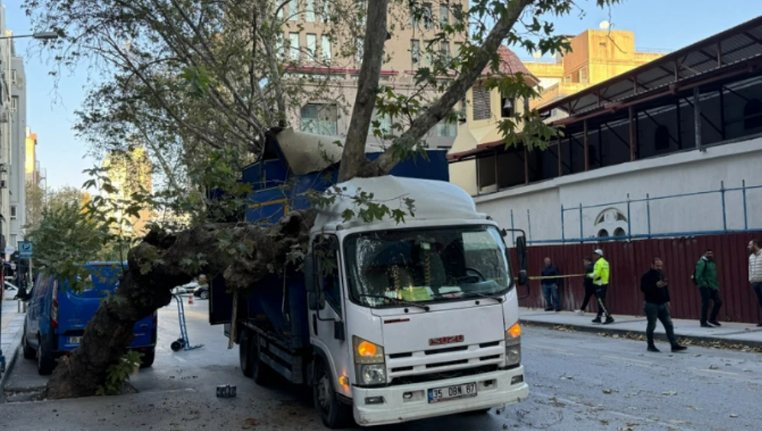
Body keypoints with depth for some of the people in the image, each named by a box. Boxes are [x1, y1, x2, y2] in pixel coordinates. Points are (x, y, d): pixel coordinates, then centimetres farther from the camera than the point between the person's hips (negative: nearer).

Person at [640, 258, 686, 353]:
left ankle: (674, 345, 2)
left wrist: (667, 300, 15)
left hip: (662, 304, 7)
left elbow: (666, 288, 21)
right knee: (651, 325, 1)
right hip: (651, 304, -7)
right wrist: (656, 286, -30)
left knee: (669, 324, 2)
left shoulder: (661, 274, 12)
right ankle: (650, 345, 14)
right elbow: (643, 288, -21)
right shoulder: (647, 276, -10)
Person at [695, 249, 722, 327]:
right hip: (705, 287, -8)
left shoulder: (712, 262, 15)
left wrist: (716, 285, 17)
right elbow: (698, 276, -19)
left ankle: (712, 319, 21)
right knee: (705, 304, -5)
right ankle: (703, 322, 4)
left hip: (713, 287, 8)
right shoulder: (701, 262, -11)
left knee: (718, 302, 6)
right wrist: (704, 284, -20)